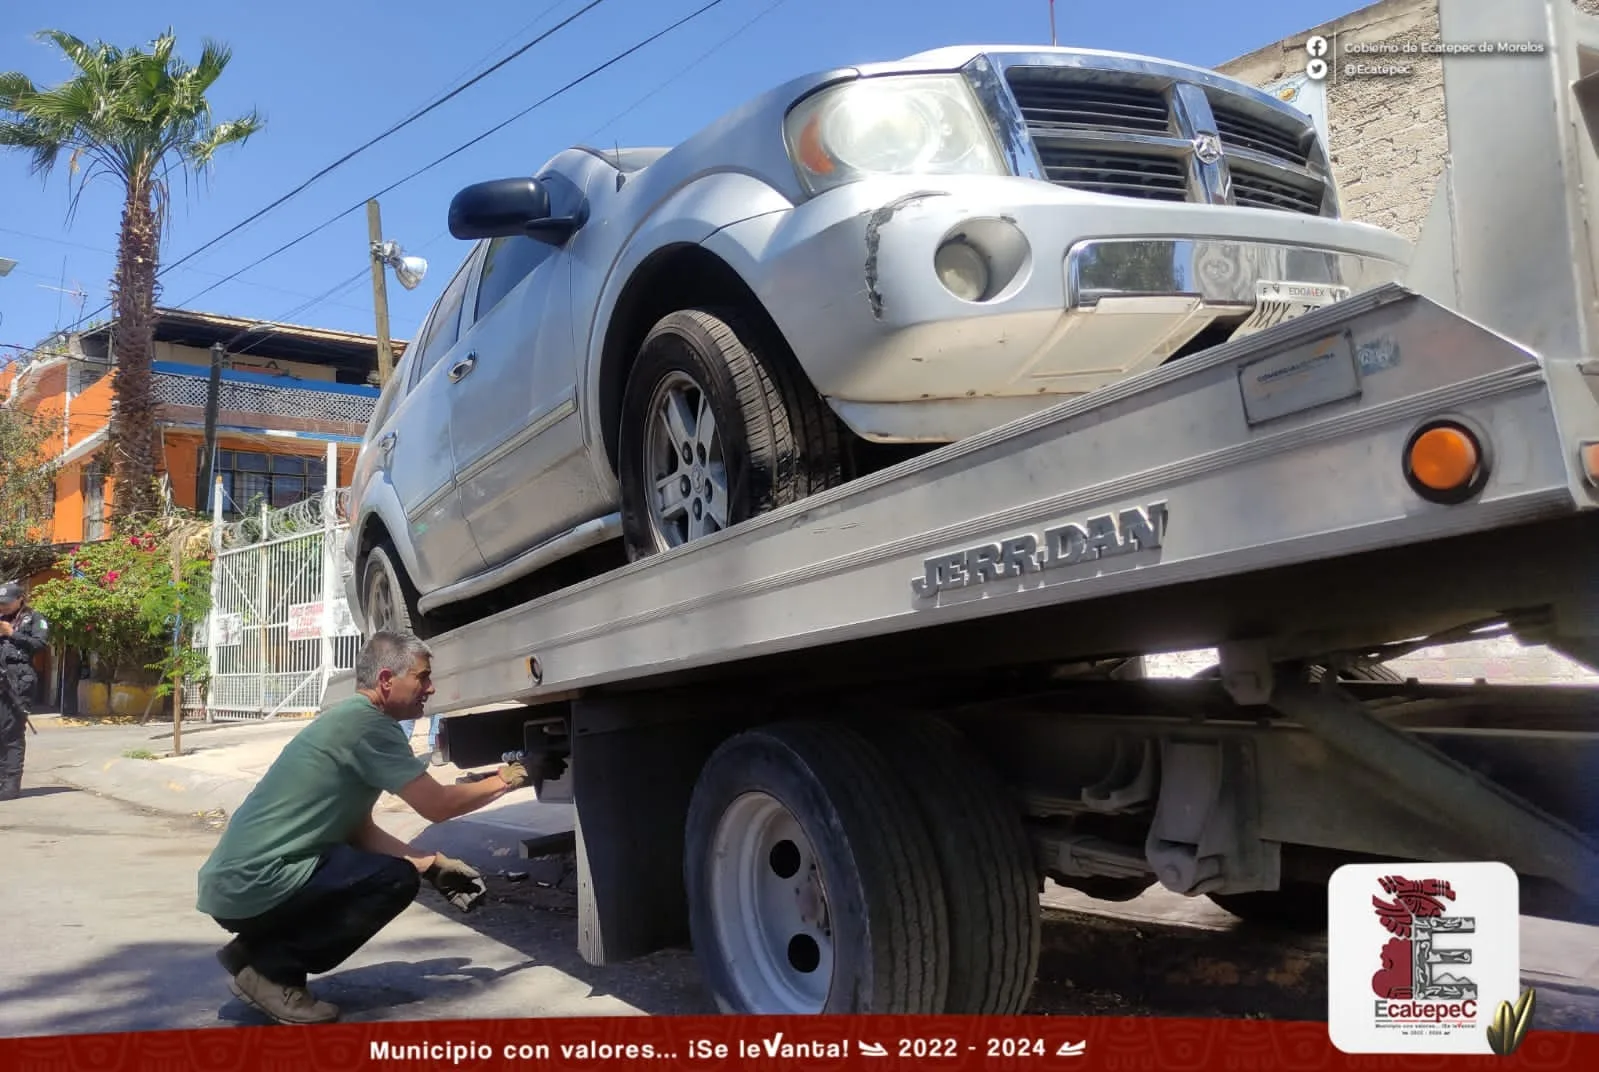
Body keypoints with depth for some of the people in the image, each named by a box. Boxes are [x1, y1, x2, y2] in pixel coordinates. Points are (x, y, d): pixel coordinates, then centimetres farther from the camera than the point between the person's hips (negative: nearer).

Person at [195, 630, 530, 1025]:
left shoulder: (348, 718, 15)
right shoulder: (366, 722, -15)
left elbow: (359, 832, 17)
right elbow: (437, 805, -12)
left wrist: (434, 865, 9)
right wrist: (503, 781, 3)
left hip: (241, 879, 10)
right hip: (252, 885, -10)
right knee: (396, 880, -14)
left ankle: (260, 953, 14)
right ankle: (268, 967, -4)